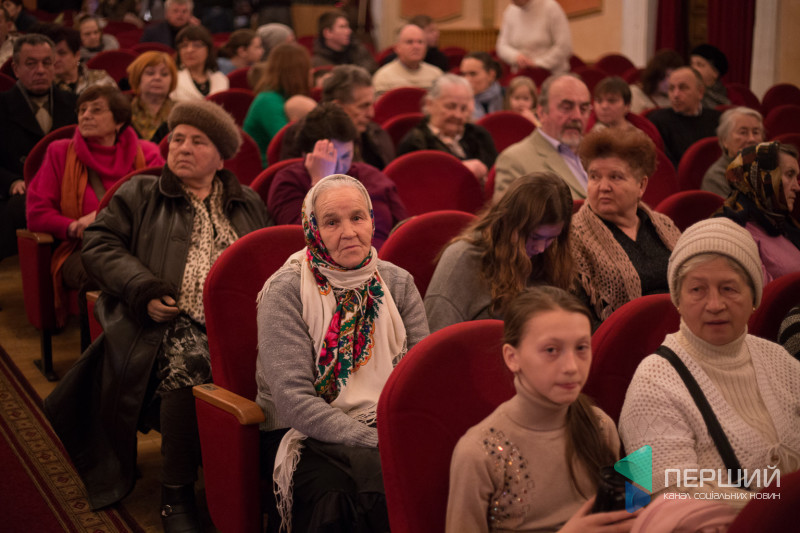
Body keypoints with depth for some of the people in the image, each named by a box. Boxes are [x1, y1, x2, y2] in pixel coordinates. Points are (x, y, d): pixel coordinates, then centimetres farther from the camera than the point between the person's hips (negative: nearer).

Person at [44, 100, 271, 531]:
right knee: (187, 360, -36)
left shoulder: (248, 205, 26)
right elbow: (99, 246, 8)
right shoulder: (138, 196, 19)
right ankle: (176, 495, -21)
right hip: (169, 321, -2)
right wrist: (143, 290, -8)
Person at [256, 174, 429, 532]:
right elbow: (295, 402, -16)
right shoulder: (285, 292, -7)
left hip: (390, 427, 4)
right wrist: (378, 442, -23)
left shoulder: (397, 284, 8)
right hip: (309, 436, -4)